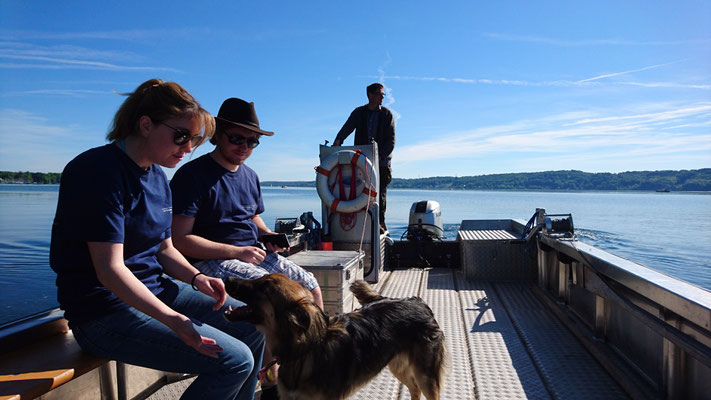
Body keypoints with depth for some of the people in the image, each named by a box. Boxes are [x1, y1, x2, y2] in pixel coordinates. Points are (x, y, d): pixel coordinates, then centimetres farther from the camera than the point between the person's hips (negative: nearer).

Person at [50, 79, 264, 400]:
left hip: (155, 290, 9)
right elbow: (110, 269, -24)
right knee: (235, 360, -18)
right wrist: (173, 320, -31)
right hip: (106, 311, -9)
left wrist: (196, 277, -7)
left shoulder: (158, 177, 8)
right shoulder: (100, 171, -18)